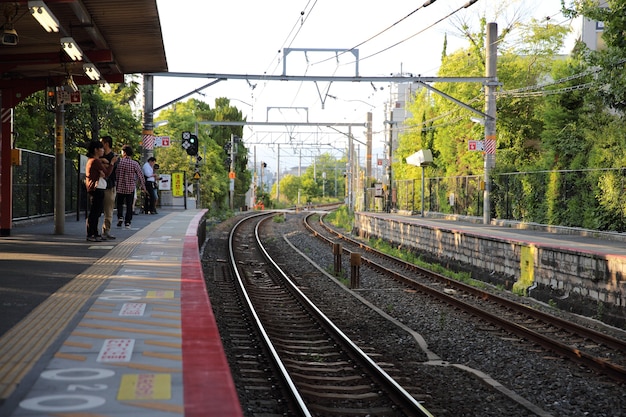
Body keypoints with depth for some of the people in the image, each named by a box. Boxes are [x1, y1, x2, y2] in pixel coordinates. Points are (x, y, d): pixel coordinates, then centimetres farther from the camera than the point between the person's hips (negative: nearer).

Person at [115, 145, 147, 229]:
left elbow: (115, 174, -4)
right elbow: (140, 175, -1)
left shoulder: (119, 162, -7)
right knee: (129, 205, 8)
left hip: (120, 187, 0)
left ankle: (120, 216, -4)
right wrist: (143, 186, 10)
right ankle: (127, 222, 4)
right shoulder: (135, 164, -5)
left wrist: (115, 183, 9)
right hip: (131, 187, 0)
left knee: (120, 203, 17)